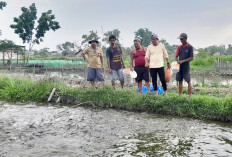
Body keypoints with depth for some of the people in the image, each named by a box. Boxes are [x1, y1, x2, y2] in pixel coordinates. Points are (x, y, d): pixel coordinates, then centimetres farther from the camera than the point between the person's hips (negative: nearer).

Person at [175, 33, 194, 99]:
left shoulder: (190, 47, -7)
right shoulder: (179, 47, 9)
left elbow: (191, 58, -10)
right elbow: (176, 56, 11)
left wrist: (182, 61, -16)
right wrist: (177, 61, -10)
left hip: (186, 67, -5)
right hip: (179, 67, 5)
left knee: (188, 81, -1)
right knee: (180, 81, 10)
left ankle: (190, 96, 3)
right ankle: (179, 95, 18)